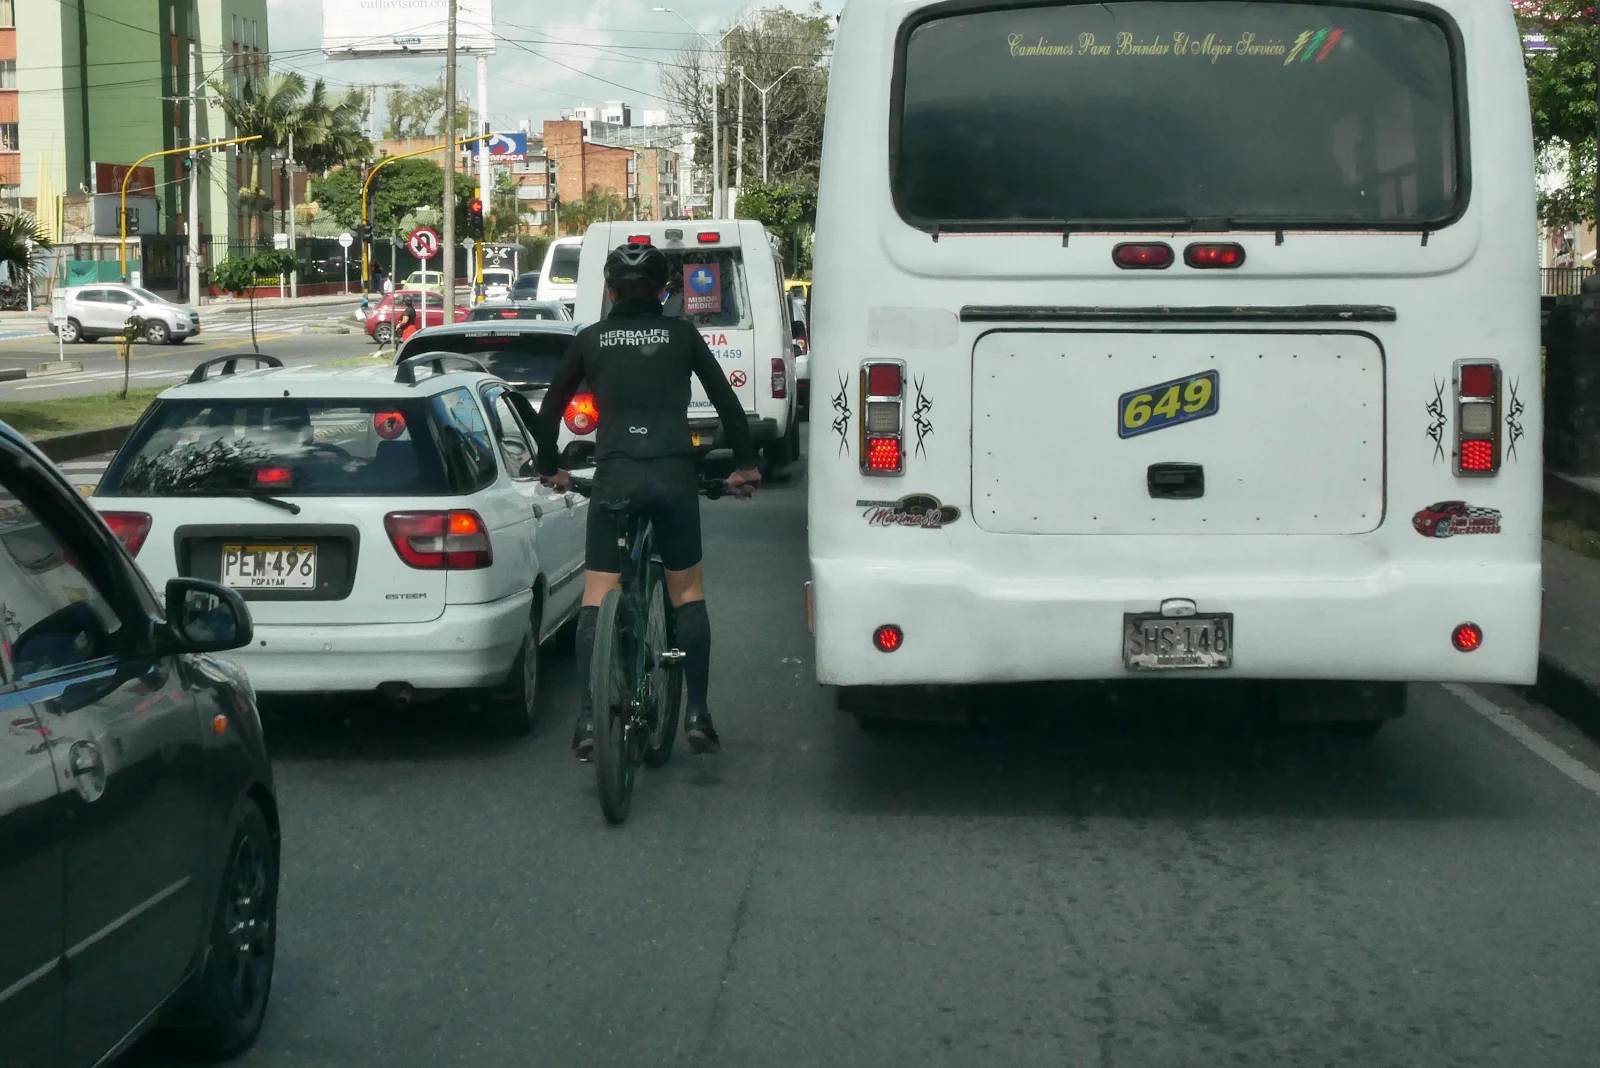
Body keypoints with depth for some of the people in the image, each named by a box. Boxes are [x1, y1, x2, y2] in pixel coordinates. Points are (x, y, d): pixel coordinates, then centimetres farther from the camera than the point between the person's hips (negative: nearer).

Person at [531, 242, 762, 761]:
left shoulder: (590, 339, 11)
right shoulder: (682, 334, 9)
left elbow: (550, 411, 16)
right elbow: (727, 401, 10)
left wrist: (550, 469, 31)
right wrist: (745, 464, 22)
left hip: (614, 477, 0)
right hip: (675, 475, 0)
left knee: (596, 596, 4)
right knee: (687, 590, 14)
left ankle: (588, 720, -7)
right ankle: (697, 714, 9)